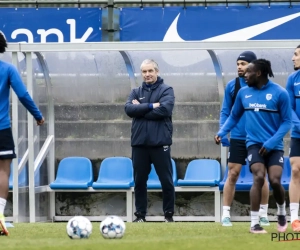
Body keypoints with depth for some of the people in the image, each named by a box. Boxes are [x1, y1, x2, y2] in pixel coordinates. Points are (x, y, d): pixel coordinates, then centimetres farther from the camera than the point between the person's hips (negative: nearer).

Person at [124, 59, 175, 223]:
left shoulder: (166, 90, 2)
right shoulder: (136, 92, 12)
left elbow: (164, 109, -15)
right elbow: (129, 109, -5)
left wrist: (140, 109, -8)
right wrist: (150, 106, -15)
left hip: (160, 142, -3)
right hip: (139, 143, 3)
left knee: (166, 180, 1)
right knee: (139, 180, 6)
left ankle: (169, 214, 9)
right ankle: (140, 215, 13)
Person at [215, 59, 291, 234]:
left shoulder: (279, 93, -8)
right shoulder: (243, 93, 4)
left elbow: (287, 121, -5)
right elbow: (234, 117, 17)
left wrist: (272, 142, -15)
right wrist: (221, 133, 1)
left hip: (274, 145, -2)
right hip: (254, 143, 2)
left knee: (275, 181, -13)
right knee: (259, 178, -18)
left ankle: (282, 212, 18)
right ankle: (254, 223, -13)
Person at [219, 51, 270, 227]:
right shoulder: (232, 86, 3)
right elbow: (225, 111, 8)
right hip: (237, 138, 1)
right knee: (232, 174, -3)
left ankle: (263, 214, 14)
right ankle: (226, 214, 0)